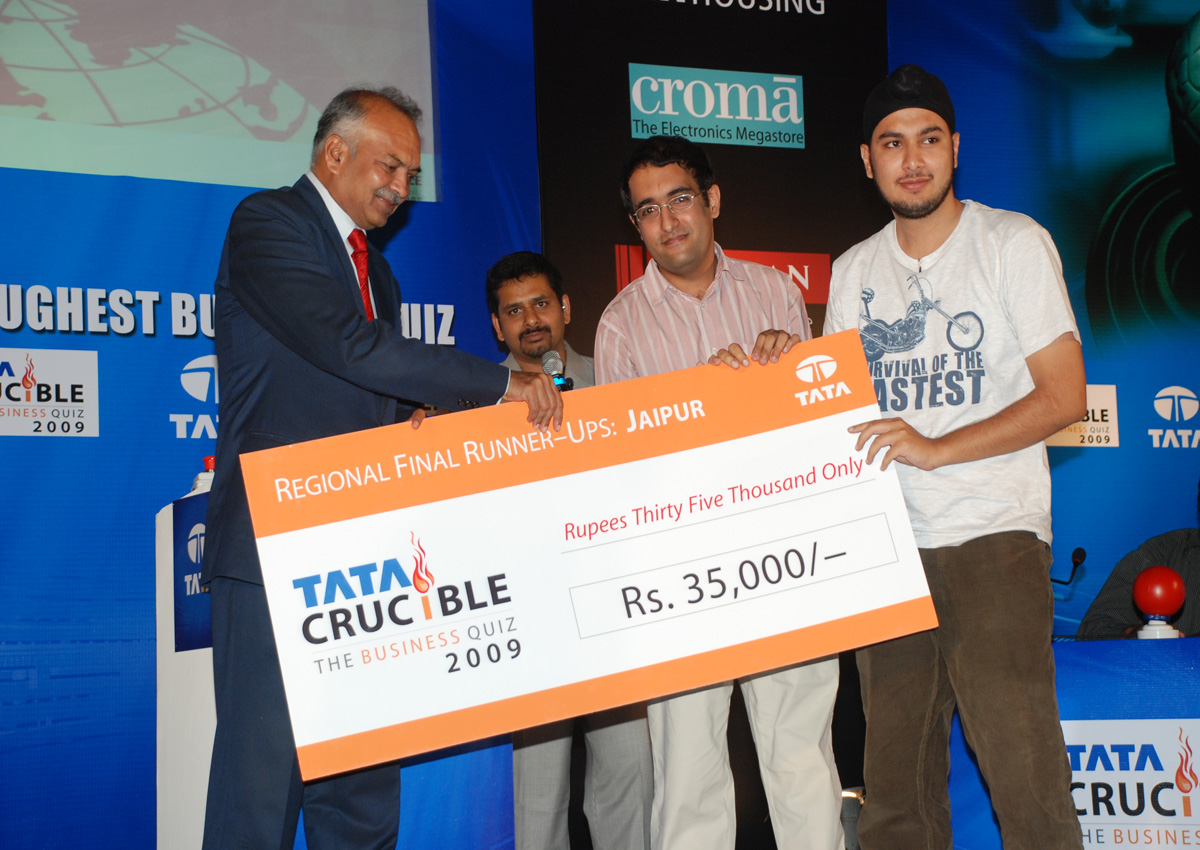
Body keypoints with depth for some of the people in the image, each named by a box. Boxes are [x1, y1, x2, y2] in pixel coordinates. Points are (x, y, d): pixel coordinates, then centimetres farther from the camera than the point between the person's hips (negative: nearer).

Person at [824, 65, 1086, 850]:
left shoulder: (1013, 243, 1)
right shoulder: (854, 271, 14)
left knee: (1024, 772, -11)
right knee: (896, 780, 5)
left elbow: (1064, 396, -6)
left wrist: (935, 449, -16)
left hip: (994, 533, -4)